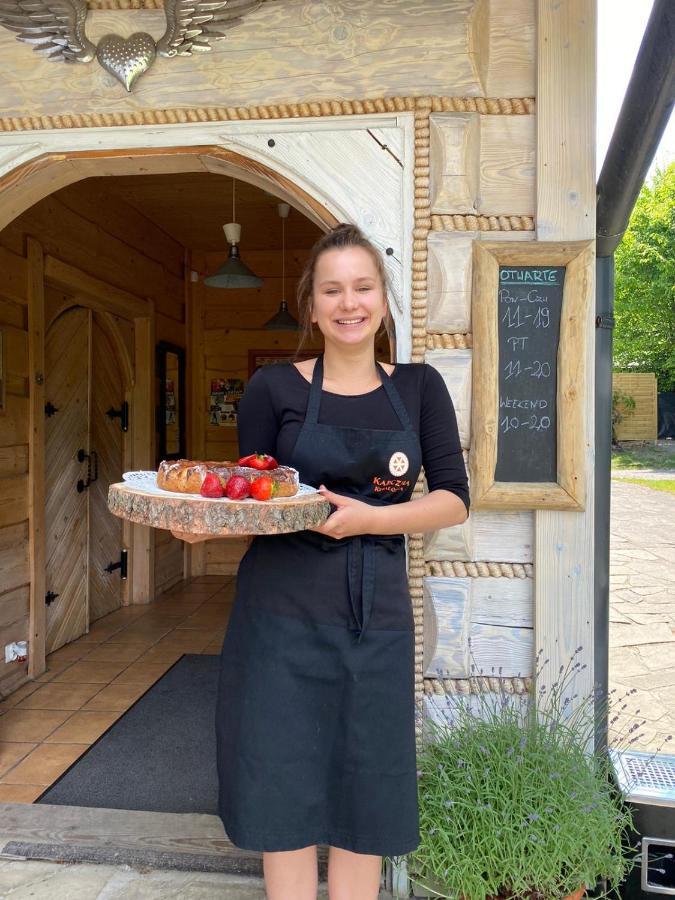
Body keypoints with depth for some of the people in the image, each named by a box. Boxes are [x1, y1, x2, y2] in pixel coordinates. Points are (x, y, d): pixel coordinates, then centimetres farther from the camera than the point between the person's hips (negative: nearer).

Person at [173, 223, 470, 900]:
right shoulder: (274, 388, 0)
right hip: (283, 610, -1)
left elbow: (454, 500, 1)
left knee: (367, 793, 12)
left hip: (377, 615, 2)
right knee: (285, 790, 8)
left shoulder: (419, 387, 5)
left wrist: (367, 518, -16)